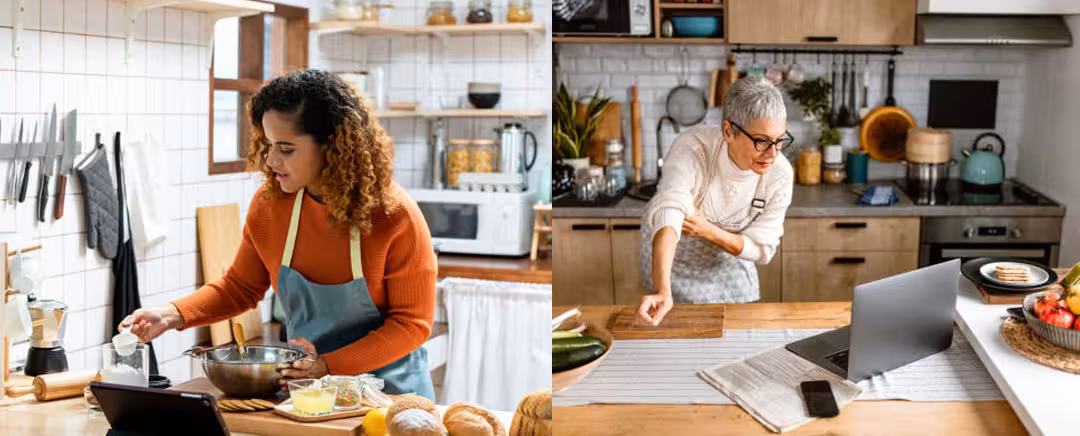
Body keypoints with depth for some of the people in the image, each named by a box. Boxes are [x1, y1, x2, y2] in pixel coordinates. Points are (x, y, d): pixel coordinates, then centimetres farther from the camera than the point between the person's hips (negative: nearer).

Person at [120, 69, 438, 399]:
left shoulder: (395, 216, -18)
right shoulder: (269, 204, -7)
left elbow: (412, 323, -13)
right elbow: (240, 287, 8)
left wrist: (329, 366, -21)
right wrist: (173, 315, -9)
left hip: (389, 385, -3)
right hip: (306, 387, 4)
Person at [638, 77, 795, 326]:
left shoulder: (779, 175, -25)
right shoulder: (692, 148, -36)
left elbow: (762, 248, -15)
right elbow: (668, 214, -52)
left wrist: (708, 231, -33)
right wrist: (662, 291, -67)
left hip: (729, 264, 3)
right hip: (672, 259, -3)